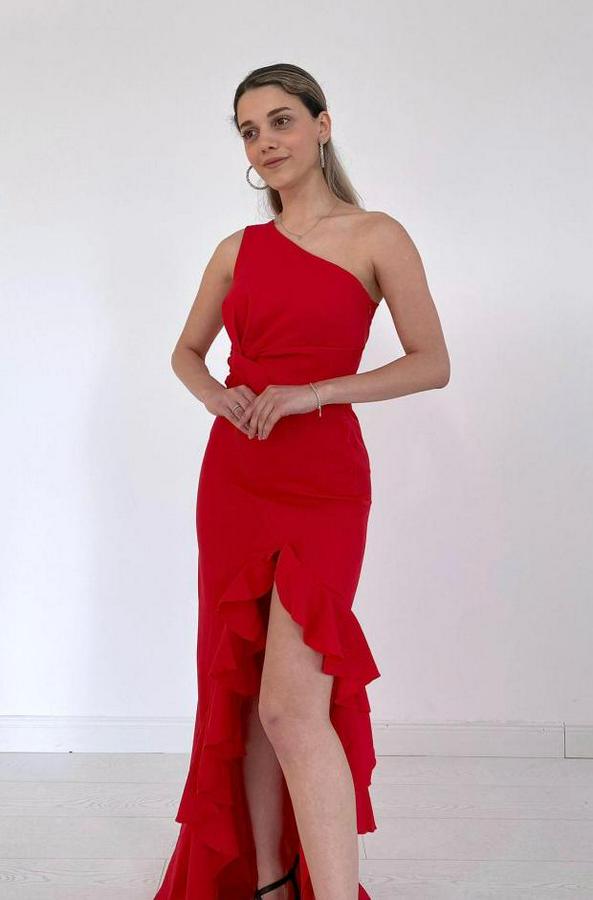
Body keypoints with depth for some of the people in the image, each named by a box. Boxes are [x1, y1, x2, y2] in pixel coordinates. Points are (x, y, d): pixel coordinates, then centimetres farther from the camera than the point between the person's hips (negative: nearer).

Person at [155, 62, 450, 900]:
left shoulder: (376, 237, -1)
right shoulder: (239, 249, 11)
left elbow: (432, 363, -5)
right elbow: (186, 350, 21)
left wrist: (314, 392, -16)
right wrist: (211, 392, -2)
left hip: (323, 484, -5)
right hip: (234, 480, 5)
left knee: (291, 706, -16)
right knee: (244, 699, 8)